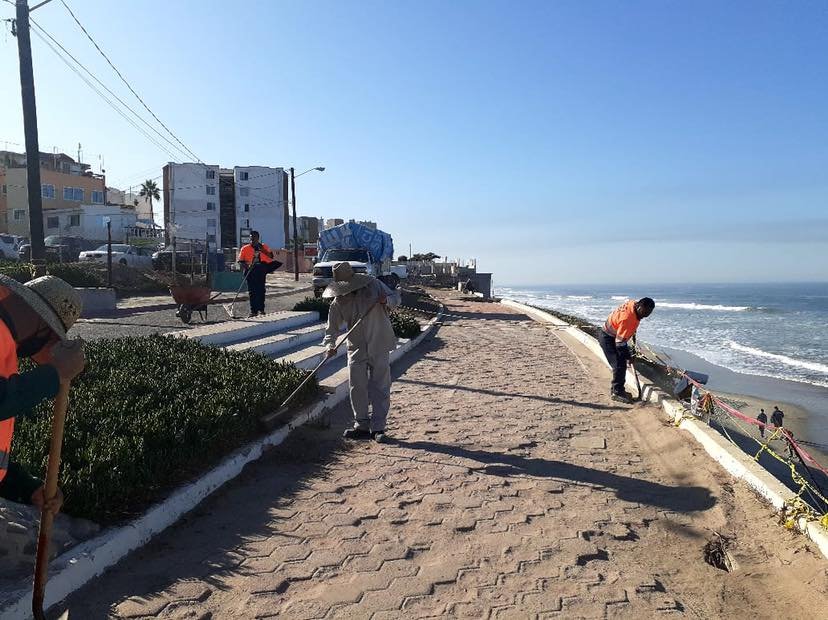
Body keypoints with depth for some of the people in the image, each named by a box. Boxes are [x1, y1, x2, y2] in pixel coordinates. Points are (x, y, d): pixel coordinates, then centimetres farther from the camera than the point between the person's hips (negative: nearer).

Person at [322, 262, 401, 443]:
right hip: (356, 349, 2)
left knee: (380, 389, 1)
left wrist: (386, 300, -20)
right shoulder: (338, 303, -3)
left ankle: (378, 428, 9)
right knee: (357, 388, 5)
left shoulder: (373, 285, -7)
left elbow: (396, 297, 2)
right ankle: (361, 426, 18)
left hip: (379, 348, -2)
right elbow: (332, 327, -4)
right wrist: (330, 345, -21)